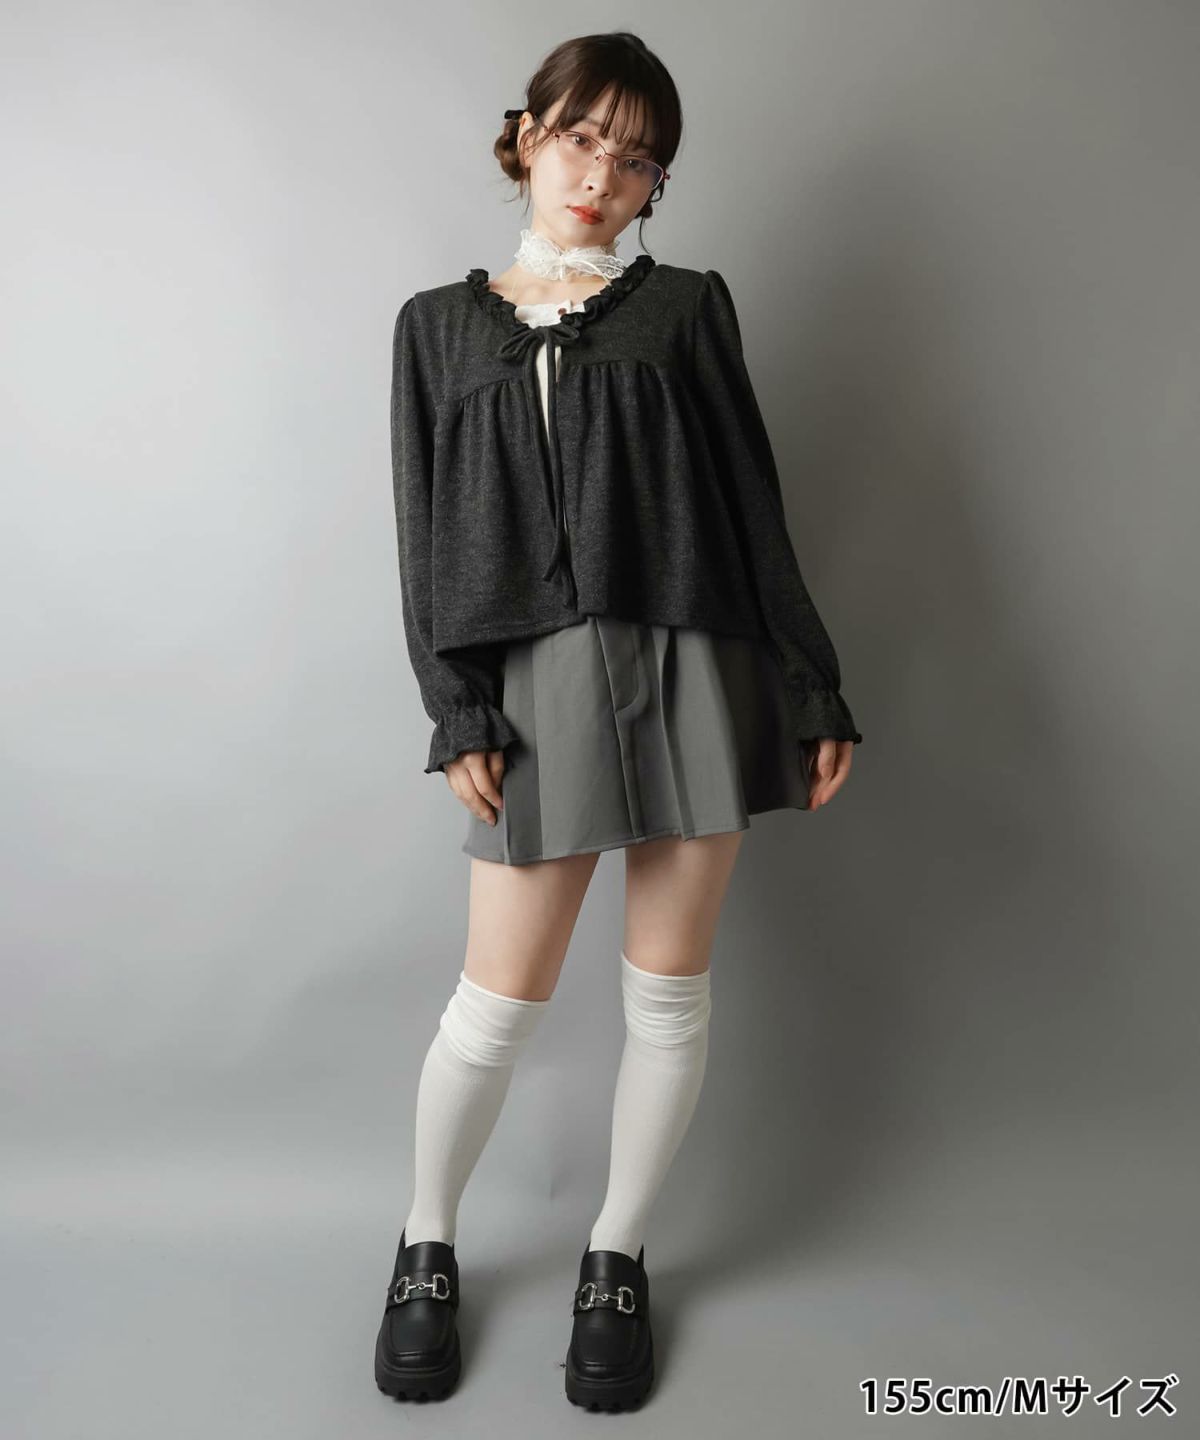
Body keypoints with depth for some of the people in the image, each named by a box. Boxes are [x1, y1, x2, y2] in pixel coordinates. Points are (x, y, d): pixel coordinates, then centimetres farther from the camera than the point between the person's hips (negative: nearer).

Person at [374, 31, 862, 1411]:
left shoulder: (687, 306, 10)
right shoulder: (440, 323, 12)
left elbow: (753, 508, 7)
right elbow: (428, 536, 6)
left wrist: (814, 694, 4)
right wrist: (458, 718, -4)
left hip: (696, 674, 1)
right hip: (540, 684, 0)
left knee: (669, 994, 7)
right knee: (498, 1004, 2)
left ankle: (616, 1260, 29)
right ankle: (426, 1253, 29)